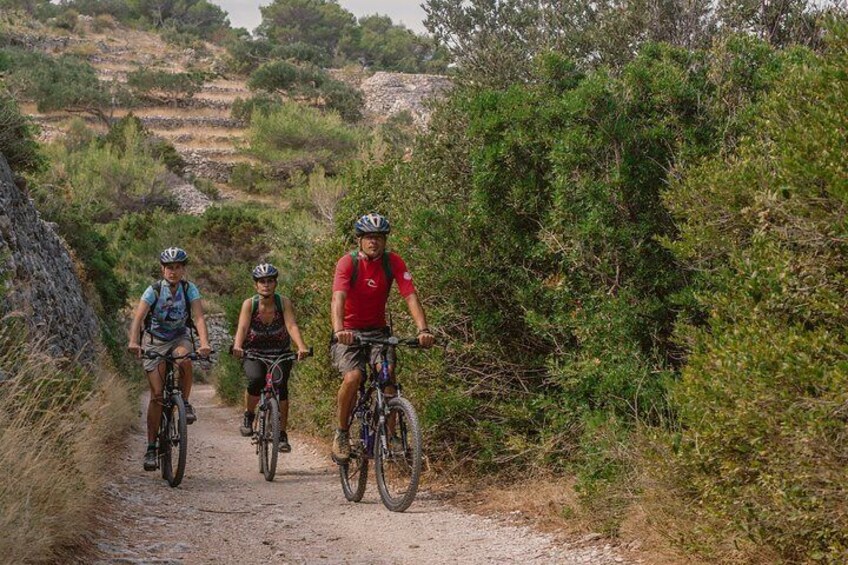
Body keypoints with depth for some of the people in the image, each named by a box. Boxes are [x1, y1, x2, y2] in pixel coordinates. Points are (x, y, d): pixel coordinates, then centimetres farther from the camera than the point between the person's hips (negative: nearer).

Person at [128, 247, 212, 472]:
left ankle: (185, 403, -11)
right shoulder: (154, 290, -15)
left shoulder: (189, 289, -12)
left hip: (180, 339, 1)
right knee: (157, 394, -10)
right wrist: (133, 342, -44)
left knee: (184, 361, -36)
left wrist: (204, 343, -40)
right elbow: (138, 317, -26)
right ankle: (151, 447, -5)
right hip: (156, 342, -1)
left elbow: (199, 318, -23)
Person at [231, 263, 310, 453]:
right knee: (256, 380, -31)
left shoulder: (284, 303, -14)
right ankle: (248, 416, -3)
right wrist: (237, 347, -48)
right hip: (254, 353, -1)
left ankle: (282, 435, -12)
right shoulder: (249, 304, -14)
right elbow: (242, 327, -27)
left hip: (280, 353, 1)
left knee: (280, 384, -23)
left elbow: (292, 325, -28)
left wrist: (301, 347, -46)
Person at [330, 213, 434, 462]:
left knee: (387, 373, -22)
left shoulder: (393, 262, -9)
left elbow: (410, 296, -18)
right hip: (348, 333, -2)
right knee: (353, 377, -25)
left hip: (377, 330, 3)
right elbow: (338, 298, -32)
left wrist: (423, 330, -34)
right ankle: (341, 434, -5)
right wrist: (339, 330, -51)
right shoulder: (348, 262, -18)